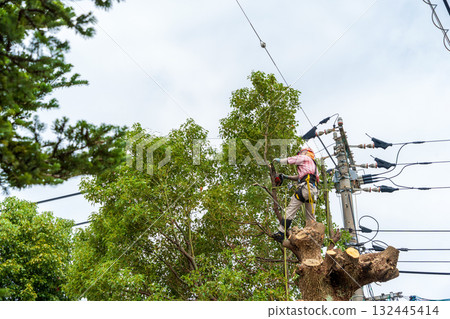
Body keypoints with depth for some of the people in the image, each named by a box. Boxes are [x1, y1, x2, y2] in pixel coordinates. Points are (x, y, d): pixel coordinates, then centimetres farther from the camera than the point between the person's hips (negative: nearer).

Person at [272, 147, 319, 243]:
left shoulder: (305, 157, 14)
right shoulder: (313, 165, 37)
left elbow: (290, 160, 15)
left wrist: (279, 160, 32)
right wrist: (287, 177, 40)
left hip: (306, 186, -8)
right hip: (314, 190, 8)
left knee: (290, 210, -11)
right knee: (311, 217, 8)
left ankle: (281, 233, -17)